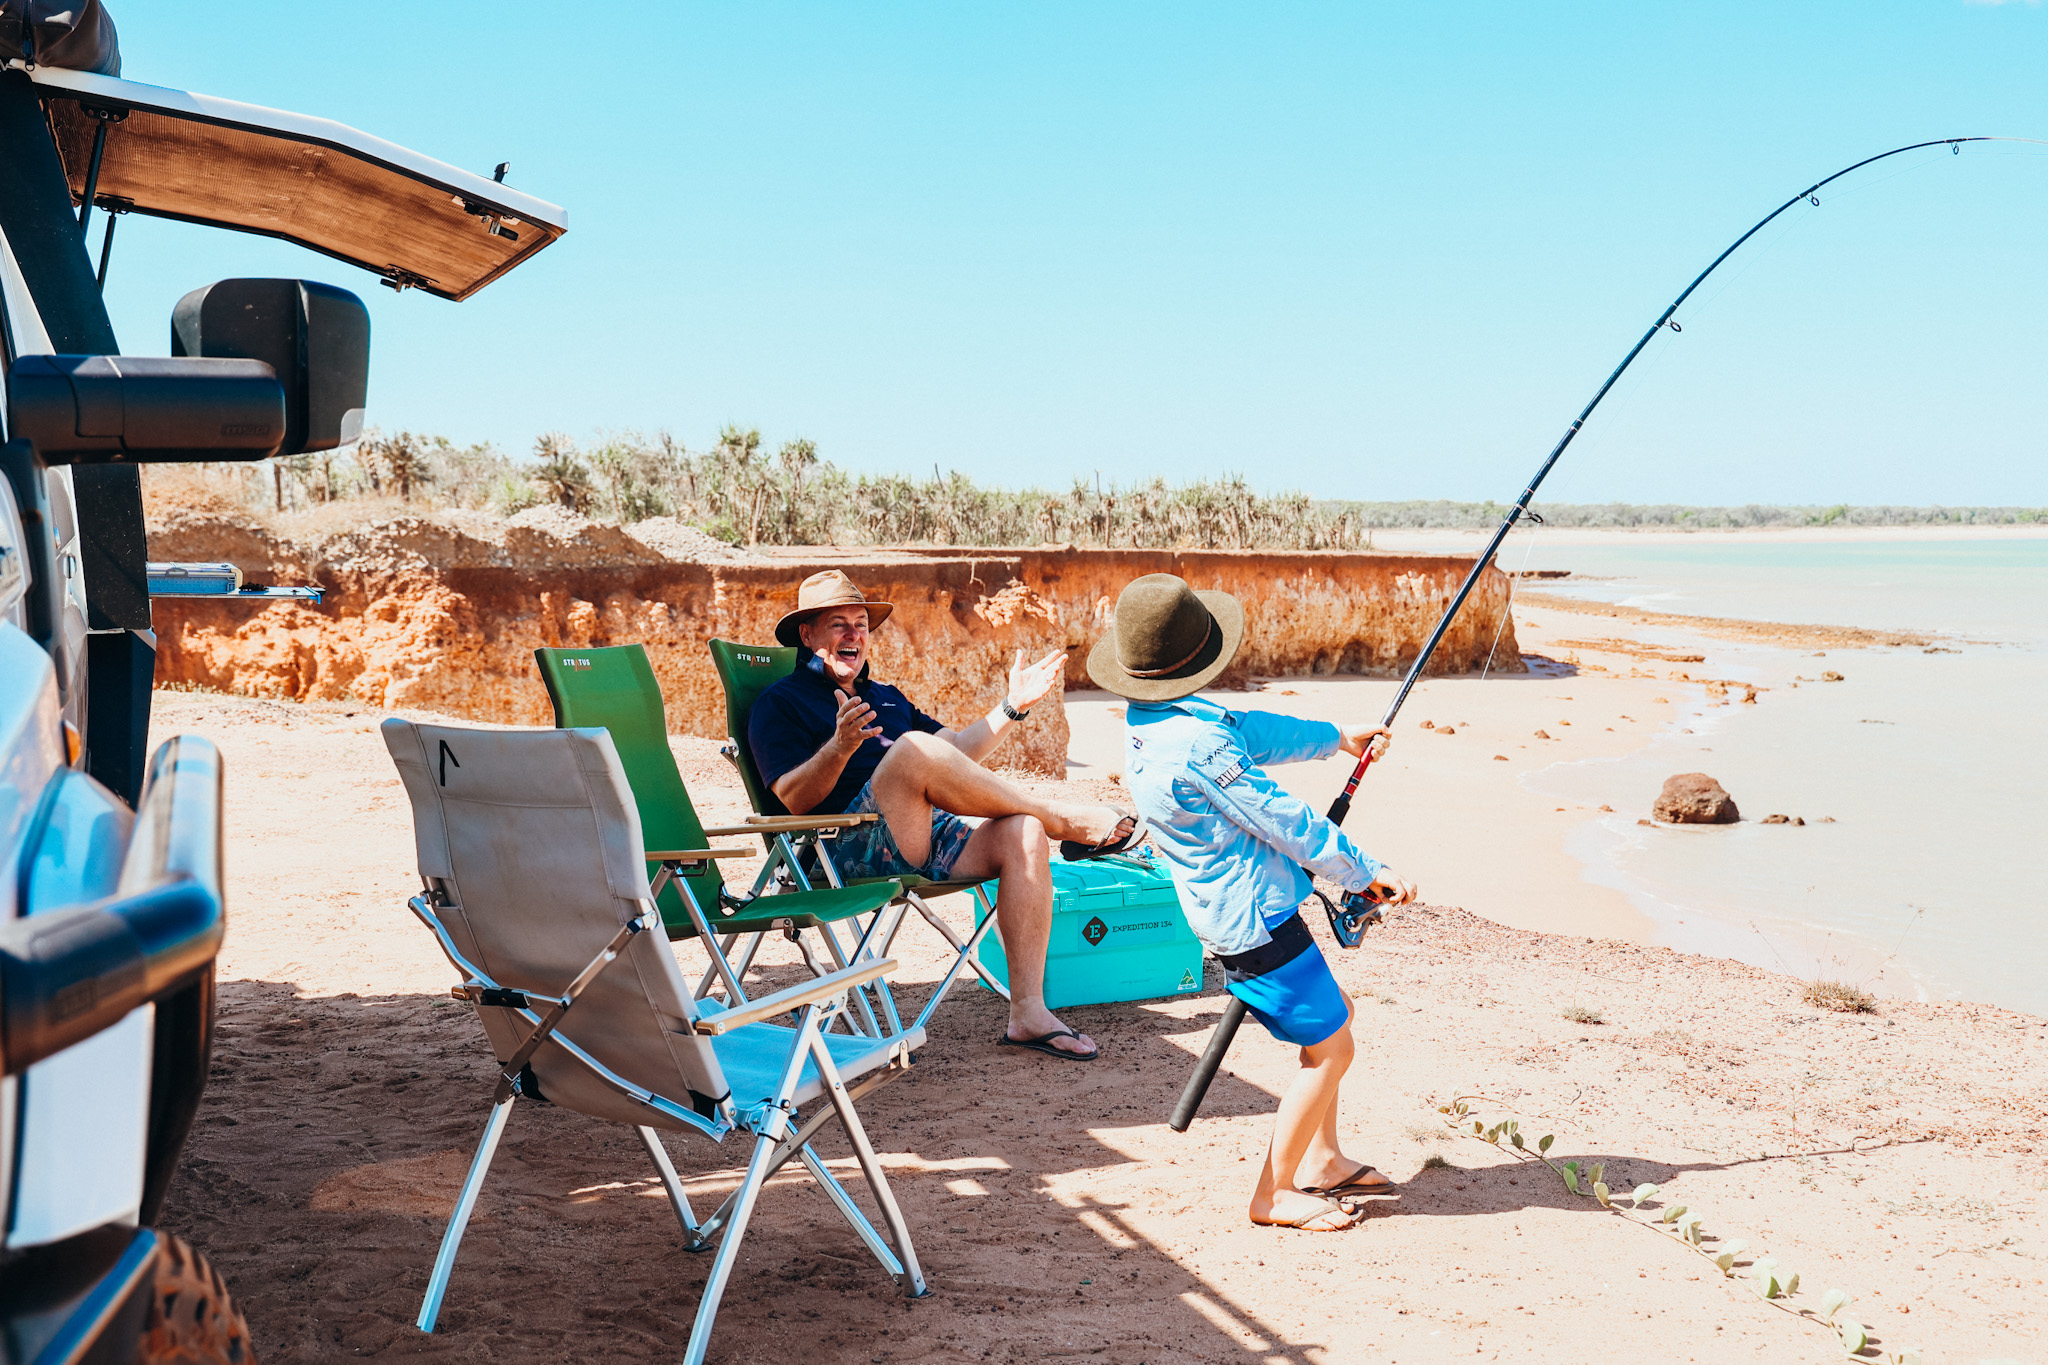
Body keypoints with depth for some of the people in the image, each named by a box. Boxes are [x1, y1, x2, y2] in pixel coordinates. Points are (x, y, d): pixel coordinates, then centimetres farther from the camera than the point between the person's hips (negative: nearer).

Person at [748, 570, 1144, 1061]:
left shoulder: (885, 697, 31)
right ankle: (1063, 820, -17)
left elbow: (957, 753, 31)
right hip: (853, 849, -7)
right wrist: (841, 746, -24)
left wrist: (1012, 707, 19)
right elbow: (795, 799, -7)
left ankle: (1028, 1014, -24)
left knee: (1022, 833, -22)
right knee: (914, 748, -33)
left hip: (933, 838, 7)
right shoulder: (779, 703, 8)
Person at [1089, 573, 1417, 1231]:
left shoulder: (1147, 721, 2)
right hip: (1255, 917, -10)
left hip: (1232, 904, 10)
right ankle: (1275, 1194, 12)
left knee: (1334, 1009, 23)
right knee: (1329, 1046, 2)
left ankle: (1322, 1160, 32)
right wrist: (1366, 872, -8)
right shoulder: (1196, 743, -29)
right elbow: (1285, 821, -21)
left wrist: (1337, 736, 29)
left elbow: (1251, 731, 18)